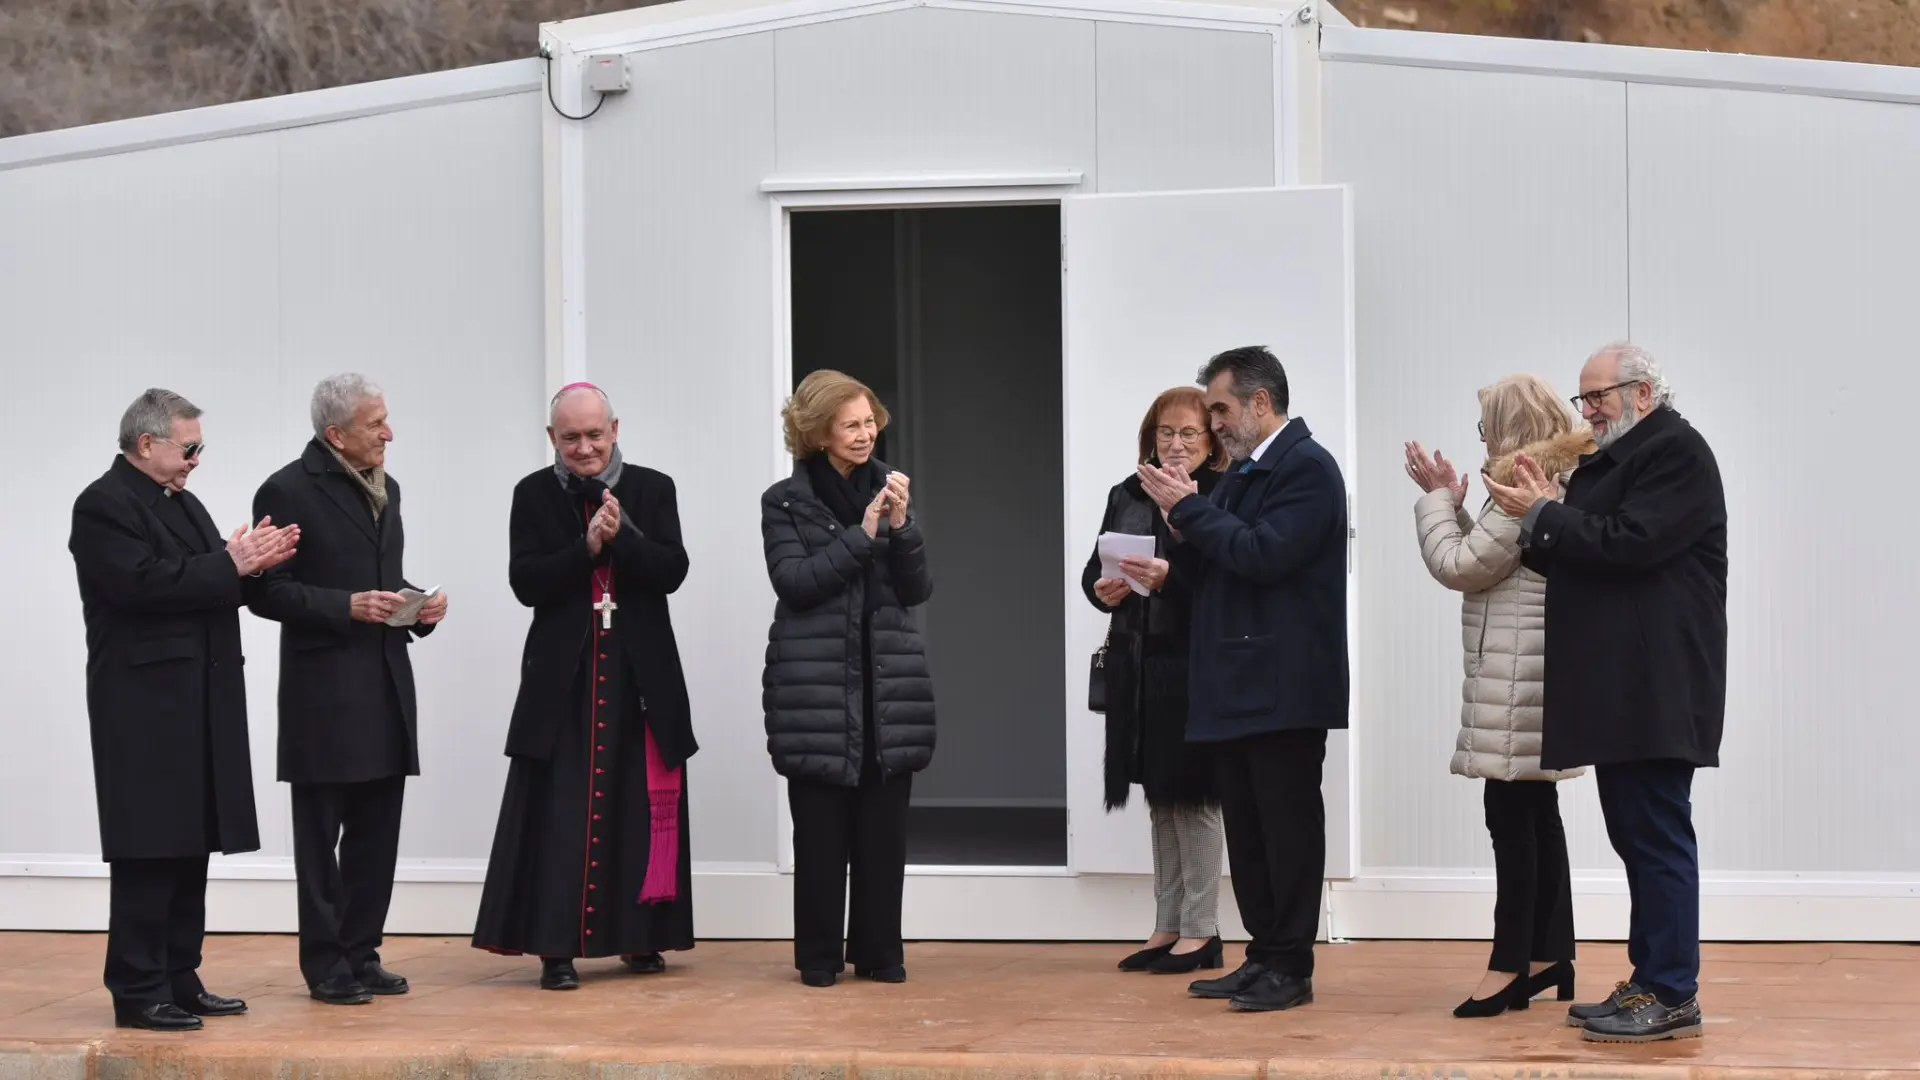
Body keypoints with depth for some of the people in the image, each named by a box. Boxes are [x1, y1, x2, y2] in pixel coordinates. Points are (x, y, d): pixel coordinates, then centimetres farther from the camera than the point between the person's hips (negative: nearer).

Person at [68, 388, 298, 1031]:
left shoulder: (181, 503, 20)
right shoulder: (103, 506, -9)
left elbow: (209, 587, 18)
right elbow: (143, 582, -22)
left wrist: (252, 564, -2)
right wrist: (230, 565, -17)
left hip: (196, 706, 9)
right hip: (145, 707, -9)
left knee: (189, 846, 10)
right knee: (148, 851, -8)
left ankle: (179, 981, 15)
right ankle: (137, 994, -4)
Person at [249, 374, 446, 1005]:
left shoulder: (385, 488, 14)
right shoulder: (289, 491, -10)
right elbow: (268, 593, -12)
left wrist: (419, 608, 5)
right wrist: (348, 607, -20)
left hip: (386, 685, 7)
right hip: (324, 688, -7)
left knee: (376, 832, 10)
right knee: (321, 835, 1)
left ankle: (362, 954, 18)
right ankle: (326, 964, 7)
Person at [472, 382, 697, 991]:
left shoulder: (652, 489, 5)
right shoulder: (534, 495, 4)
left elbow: (672, 571, -5)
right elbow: (525, 583, -6)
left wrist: (622, 535, -20)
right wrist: (586, 548, -17)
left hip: (641, 677, 1)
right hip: (563, 677, -1)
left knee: (641, 806, 5)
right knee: (561, 810, -5)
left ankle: (640, 937, 16)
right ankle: (557, 947, -3)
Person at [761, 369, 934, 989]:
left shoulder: (889, 490, 11)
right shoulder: (785, 502, 2)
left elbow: (917, 590, 7)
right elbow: (793, 582, -10)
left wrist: (901, 527, -10)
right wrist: (861, 535, -15)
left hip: (888, 684, 3)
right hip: (816, 687, -3)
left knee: (884, 827, 2)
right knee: (820, 827, -2)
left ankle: (879, 952, 11)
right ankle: (819, 957, 7)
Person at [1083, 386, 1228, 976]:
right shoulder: (1127, 496, 10)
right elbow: (1092, 569, 15)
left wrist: (1172, 578, -26)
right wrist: (1102, 590, -6)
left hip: (1193, 666, -6)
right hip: (1136, 666, 6)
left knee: (1193, 794, -1)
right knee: (1159, 796, 13)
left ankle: (1200, 928, 8)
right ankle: (1167, 926, 21)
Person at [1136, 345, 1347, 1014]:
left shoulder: (1307, 468, -10)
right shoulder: (1245, 473, 17)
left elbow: (1263, 556, -21)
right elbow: (1217, 568, 20)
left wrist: (1189, 508, -13)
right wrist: (1183, 539, 2)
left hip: (1283, 687, -9)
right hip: (1238, 686, 9)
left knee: (1288, 826, -4)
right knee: (1247, 830, 11)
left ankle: (1291, 968, 0)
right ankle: (1264, 958, 17)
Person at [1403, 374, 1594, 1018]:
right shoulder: (1560, 481, 17)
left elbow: (1458, 567, -13)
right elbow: (1487, 562, 20)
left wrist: (1438, 500, 0)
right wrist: (1452, 503, 14)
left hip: (1517, 678, -10)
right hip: (1530, 676, 10)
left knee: (1512, 816, -8)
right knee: (1536, 815, 11)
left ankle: (1511, 964, -7)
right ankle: (1550, 957, 13)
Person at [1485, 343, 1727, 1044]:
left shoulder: (1676, 453, -8)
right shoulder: (1613, 461, 21)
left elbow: (1630, 542, -20)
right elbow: (1579, 558, 17)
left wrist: (1543, 515, -12)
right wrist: (1537, 522, -1)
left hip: (1655, 688, -10)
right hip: (1618, 689, 10)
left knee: (1657, 837, -8)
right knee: (1636, 836, 11)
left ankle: (1671, 997, -6)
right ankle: (1648, 984, 16)